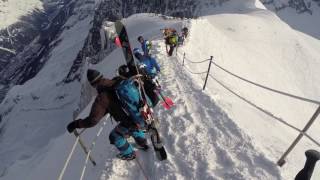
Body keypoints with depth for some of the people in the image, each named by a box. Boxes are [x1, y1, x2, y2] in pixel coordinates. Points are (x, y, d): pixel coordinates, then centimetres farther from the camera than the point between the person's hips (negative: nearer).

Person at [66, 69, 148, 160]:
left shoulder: (102, 98, -21)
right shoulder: (120, 79, -8)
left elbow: (93, 120, -18)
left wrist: (76, 124, -3)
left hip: (134, 123, -6)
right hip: (144, 114, 6)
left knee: (115, 136, 23)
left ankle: (129, 154, 45)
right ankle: (143, 143, 61)